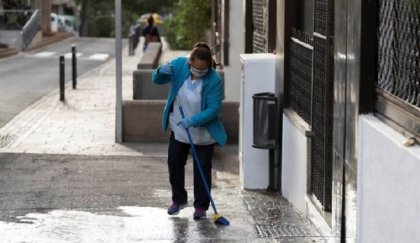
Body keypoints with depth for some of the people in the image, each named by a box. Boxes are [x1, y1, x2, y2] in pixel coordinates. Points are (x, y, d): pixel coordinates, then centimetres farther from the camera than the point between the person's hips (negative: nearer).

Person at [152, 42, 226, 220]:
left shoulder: (214, 80, -25)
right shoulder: (179, 65, -14)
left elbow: (214, 109, -24)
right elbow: (157, 79, -4)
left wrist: (193, 121, -36)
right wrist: (162, 71, -28)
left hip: (203, 132, -4)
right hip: (178, 129, 4)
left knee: (202, 169, 4)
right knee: (174, 163, 10)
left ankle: (201, 206, 17)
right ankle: (178, 200, 29)